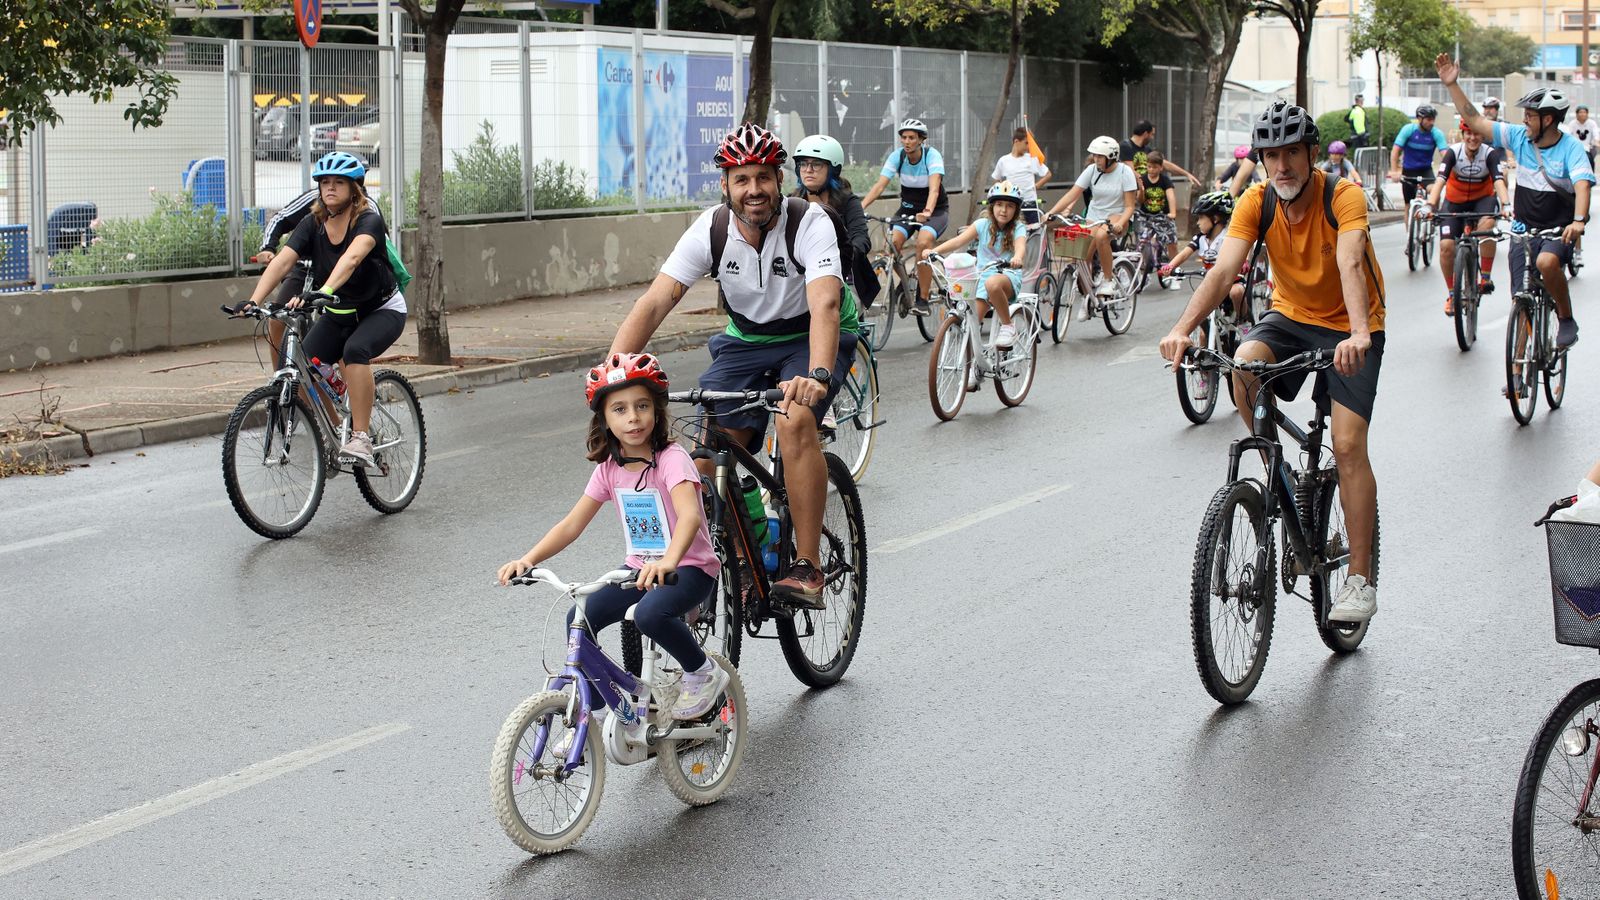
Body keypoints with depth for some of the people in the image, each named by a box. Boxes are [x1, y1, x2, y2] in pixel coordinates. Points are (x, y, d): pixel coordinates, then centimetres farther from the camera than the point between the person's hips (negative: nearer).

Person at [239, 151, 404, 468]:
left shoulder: (369, 221, -22)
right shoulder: (313, 224, -8)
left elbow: (351, 258, -43)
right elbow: (282, 261, -21)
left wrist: (324, 291, -60)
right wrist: (253, 301, -36)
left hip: (383, 310, -5)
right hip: (339, 313, 5)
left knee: (355, 350, -36)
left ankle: (361, 439, -32)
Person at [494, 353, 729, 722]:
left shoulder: (671, 458, -18)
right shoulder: (610, 467, 1)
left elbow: (690, 515, -35)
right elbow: (572, 524, 0)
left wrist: (668, 562, -54)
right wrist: (528, 559, -17)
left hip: (688, 567, -6)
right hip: (639, 567, 6)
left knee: (650, 613, -35)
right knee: (579, 619, -11)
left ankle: (704, 673, -9)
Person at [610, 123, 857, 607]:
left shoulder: (809, 224, -27)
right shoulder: (710, 230, -17)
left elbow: (825, 305, -42)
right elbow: (653, 303, -24)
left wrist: (817, 376, -61)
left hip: (812, 338, -4)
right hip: (746, 340, 4)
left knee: (794, 419, -32)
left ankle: (808, 567, -26)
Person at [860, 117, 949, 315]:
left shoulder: (932, 156, -21)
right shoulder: (897, 156, -11)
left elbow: (934, 188, -35)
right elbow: (880, 185, -20)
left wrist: (927, 212, -55)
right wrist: (860, 207, -36)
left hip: (935, 210, -4)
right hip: (908, 208, 4)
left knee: (923, 242, -32)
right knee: (893, 242, -24)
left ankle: (922, 300, -23)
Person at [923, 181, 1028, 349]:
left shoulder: (1018, 228, -2)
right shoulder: (983, 224, 4)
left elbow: (1020, 245, -25)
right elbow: (959, 240, -8)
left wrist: (1017, 258, -50)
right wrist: (933, 251, -25)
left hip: (1009, 276, -3)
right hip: (982, 276, 3)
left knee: (993, 284, -39)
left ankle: (1007, 327, -20)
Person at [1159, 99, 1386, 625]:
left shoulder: (1343, 197, -22)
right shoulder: (1257, 203, -13)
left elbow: (1350, 265, -39)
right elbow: (1224, 269, -25)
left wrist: (1357, 334, -56)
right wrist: (1184, 327, -42)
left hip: (1350, 329, -3)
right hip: (1290, 315, 4)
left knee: (1348, 445, -16)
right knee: (1244, 367, -29)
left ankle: (1360, 580, -8)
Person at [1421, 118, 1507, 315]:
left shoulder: (1490, 154, -19)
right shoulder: (1453, 152, -19)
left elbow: (1499, 181, -32)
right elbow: (1440, 180, -30)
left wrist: (1505, 204, -50)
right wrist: (1430, 205, -45)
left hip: (1482, 199, -1)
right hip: (1454, 202, 1)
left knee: (1486, 225, -35)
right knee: (1446, 246, -15)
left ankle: (1486, 277, -20)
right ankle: (1452, 293, 6)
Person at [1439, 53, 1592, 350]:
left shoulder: (1571, 147, -12)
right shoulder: (1519, 137, -1)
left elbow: (1582, 185, -26)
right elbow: (1475, 121, -1)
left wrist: (1578, 220, -43)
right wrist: (1452, 85, -8)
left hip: (1559, 230, -4)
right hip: (1524, 230, 4)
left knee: (1547, 262, -35)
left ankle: (1566, 319, -14)